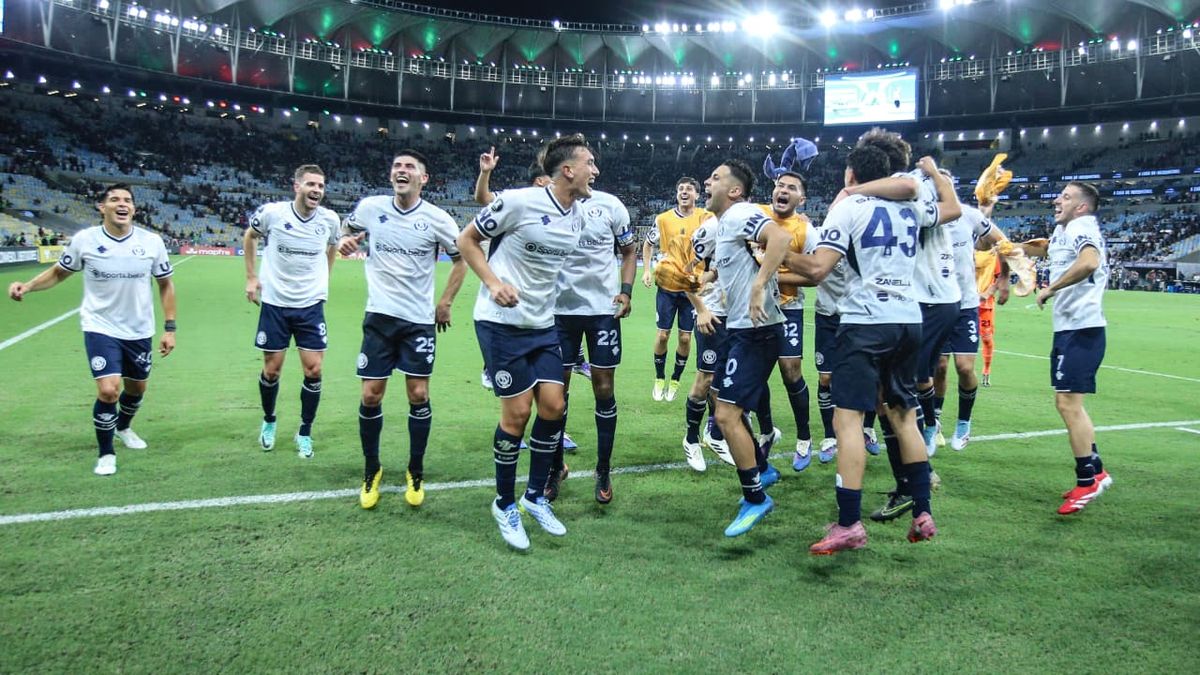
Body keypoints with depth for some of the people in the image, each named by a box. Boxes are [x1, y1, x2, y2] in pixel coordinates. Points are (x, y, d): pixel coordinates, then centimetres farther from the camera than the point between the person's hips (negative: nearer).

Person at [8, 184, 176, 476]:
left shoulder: (152, 241, -9)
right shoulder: (84, 240, -12)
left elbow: (165, 284, 3)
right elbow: (58, 272, 5)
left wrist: (169, 328, -2)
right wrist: (27, 286, -15)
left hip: (139, 331, 3)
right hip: (100, 328, -3)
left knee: (137, 388, 18)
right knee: (108, 391, -16)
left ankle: (123, 427, 52)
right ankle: (106, 454, 7)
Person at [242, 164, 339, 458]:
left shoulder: (330, 219, -5)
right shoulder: (271, 212, -11)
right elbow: (249, 237, 10)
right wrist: (251, 277, 5)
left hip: (311, 305, 1)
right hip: (274, 303, -1)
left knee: (313, 370, -3)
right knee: (271, 370, 7)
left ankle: (305, 433, 15)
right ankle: (269, 421, 34)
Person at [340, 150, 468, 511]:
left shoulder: (438, 219, -5)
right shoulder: (370, 207, -1)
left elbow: (461, 261, 7)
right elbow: (347, 234, 17)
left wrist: (445, 302, 2)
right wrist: (344, 243, -7)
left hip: (420, 319, -1)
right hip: (380, 317, 1)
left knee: (418, 395, 1)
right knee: (371, 396, 2)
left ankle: (416, 474, 19)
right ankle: (371, 471, 22)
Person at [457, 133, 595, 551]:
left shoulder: (579, 214, 5)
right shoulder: (520, 201, -16)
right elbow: (467, 239, -6)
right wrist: (494, 282, -19)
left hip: (543, 324, 7)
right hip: (502, 321, -7)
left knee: (553, 407, 2)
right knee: (517, 412, -4)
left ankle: (535, 496, 22)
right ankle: (505, 504, 16)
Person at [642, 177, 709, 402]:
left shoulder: (705, 218, -3)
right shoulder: (663, 219, 1)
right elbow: (648, 244, 15)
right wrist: (647, 270, 6)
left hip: (693, 287, 0)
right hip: (667, 284, 0)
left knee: (685, 337, 4)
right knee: (663, 334, 3)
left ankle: (675, 380, 23)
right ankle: (659, 379, 22)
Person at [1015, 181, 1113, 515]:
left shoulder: (1081, 227, -12)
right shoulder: (1063, 230, 17)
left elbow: (1089, 262, -33)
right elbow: (1044, 248, 41)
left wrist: (1050, 288, -24)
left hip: (1080, 329, -11)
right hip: (1072, 328, 11)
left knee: (1068, 402, -10)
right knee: (1067, 402, 17)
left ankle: (1087, 481, -2)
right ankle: (1096, 471, 25)